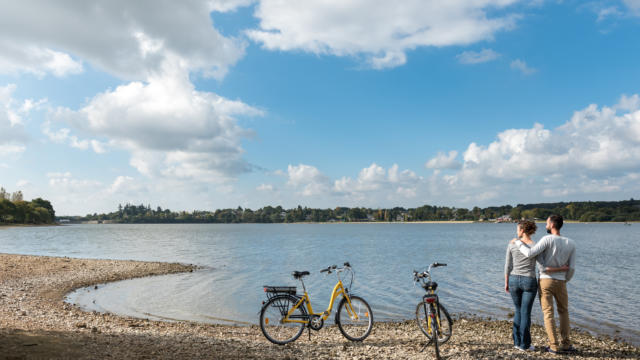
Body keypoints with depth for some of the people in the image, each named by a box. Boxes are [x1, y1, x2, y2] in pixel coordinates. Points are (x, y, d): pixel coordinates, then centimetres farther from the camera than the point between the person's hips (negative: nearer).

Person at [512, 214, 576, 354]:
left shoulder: (547, 239, -15)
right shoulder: (571, 243, 0)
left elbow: (529, 253, -24)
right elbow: (571, 268, 1)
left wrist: (517, 242, -8)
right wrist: (565, 280, 18)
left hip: (545, 281, -3)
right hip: (560, 282, 3)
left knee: (548, 313, 2)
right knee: (563, 312, 20)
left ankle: (554, 346, 0)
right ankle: (565, 344, 17)